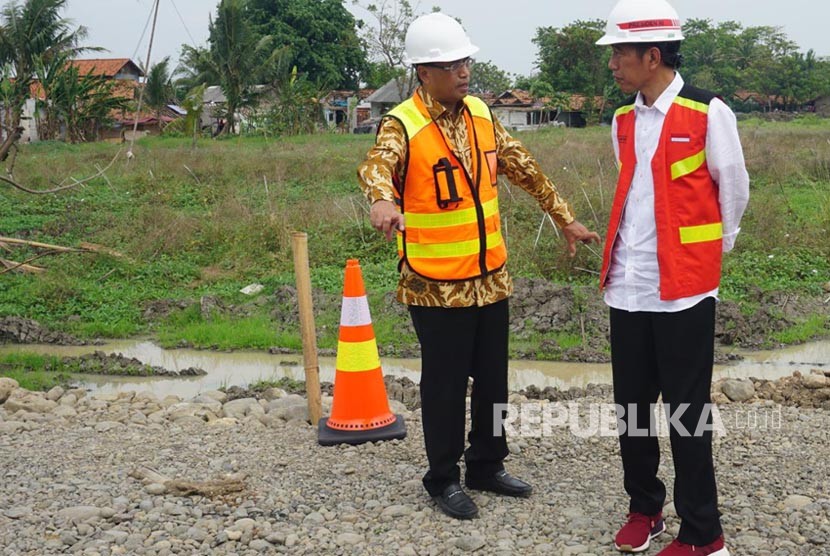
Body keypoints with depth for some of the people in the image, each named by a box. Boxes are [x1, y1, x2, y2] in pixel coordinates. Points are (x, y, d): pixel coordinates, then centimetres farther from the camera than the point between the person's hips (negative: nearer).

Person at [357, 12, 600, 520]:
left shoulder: (480, 114, 6)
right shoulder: (403, 126, -15)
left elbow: (524, 168, 15)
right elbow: (377, 164, -36)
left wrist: (565, 217, 18)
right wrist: (383, 200, -58)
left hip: (490, 277, 6)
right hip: (437, 285, -6)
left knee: (493, 379, 16)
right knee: (446, 383, 5)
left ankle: (487, 466, 34)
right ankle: (444, 478, 23)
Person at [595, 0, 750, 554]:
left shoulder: (708, 113, -10)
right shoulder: (624, 121, 9)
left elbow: (734, 192, 0)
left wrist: (708, 249, 11)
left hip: (684, 288, -6)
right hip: (628, 286, 6)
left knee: (687, 412, 2)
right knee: (632, 406, 13)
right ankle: (644, 509, 30)